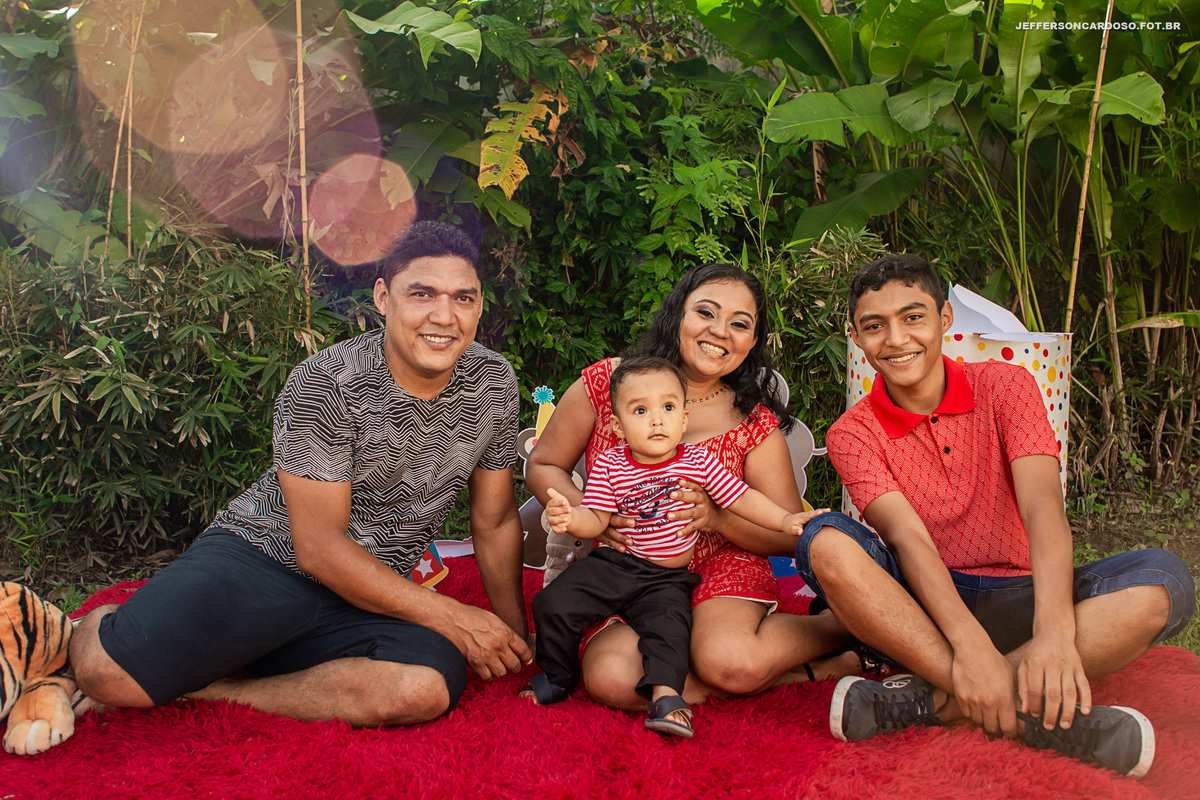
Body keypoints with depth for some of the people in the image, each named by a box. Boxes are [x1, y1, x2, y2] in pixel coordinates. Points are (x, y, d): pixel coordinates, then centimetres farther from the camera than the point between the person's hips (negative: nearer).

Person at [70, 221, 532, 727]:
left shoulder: (493, 383, -2)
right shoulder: (322, 386, -16)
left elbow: (495, 521, 8)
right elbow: (319, 548, -17)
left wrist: (513, 632, 5)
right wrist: (450, 617, -17)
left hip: (375, 599, 4)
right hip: (260, 554, -3)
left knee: (428, 690, -30)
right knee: (113, 674, -26)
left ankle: (200, 690, -11)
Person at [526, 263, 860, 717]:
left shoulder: (755, 424, -2)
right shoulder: (606, 383, -3)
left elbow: (792, 535, -2)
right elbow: (543, 465, 6)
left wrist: (717, 518, -21)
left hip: (720, 566, -1)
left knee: (730, 661, -34)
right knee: (611, 678, -30)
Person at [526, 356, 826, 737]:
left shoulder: (699, 461, -2)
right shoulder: (609, 465, -4)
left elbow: (742, 498, 1)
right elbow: (596, 520, -7)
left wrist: (786, 519, -10)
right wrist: (568, 517, -29)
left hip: (667, 578, 0)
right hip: (611, 565, 1)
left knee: (667, 624, -29)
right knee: (554, 604, -11)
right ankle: (557, 676, 11)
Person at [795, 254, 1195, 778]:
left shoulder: (1004, 387, 0)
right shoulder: (852, 434, -2)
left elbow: (1042, 505, -15)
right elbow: (907, 537, -18)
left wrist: (1054, 632, -33)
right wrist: (970, 643, -35)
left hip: (1010, 601, 2)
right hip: (914, 605, -1)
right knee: (826, 542, -31)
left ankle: (930, 699, -32)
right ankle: (1036, 713, -36)